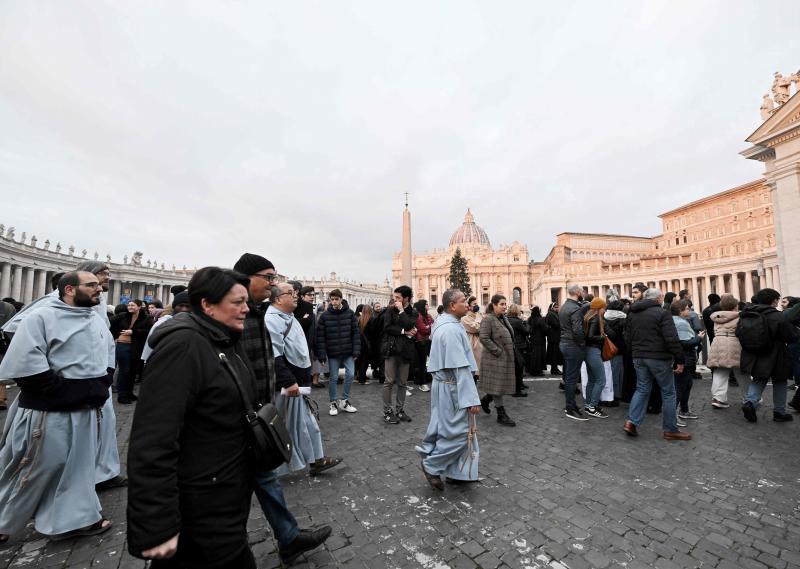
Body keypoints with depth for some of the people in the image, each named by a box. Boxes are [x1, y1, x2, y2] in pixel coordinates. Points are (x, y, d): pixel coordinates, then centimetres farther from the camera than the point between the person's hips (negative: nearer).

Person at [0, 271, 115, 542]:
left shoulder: (98, 321, 9)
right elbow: (24, 364, -19)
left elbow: (109, 357, 18)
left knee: (79, 465, 15)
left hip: (86, 409, 7)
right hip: (48, 411, -6)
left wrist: (99, 387, 5)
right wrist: (64, 390, -16)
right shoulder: (41, 317, -14)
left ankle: (79, 517, 29)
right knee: (33, 468, 8)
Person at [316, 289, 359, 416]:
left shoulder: (349, 313, -3)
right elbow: (320, 336, -5)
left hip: (348, 352, 1)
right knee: (333, 378, 8)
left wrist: (356, 351, -6)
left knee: (350, 374, 1)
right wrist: (322, 354, -10)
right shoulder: (325, 315, -5)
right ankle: (333, 403, 24)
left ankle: (344, 401, 20)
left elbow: (355, 333, -2)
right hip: (333, 353, -1)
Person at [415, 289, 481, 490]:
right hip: (453, 388, -10)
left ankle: (456, 471, 31)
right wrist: (471, 398, -21)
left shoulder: (442, 323, 8)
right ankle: (432, 465, 16)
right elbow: (460, 367, -25)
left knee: (453, 429, 18)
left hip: (445, 384, 10)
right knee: (459, 431, 2)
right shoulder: (452, 329, -23)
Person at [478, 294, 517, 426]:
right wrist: (498, 352, -18)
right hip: (495, 359, -9)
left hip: (506, 358, 9)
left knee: (502, 384, 14)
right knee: (497, 386, 2)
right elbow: (484, 338, -21)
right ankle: (501, 415, 12)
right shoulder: (488, 319, -14)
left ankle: (485, 400, 36)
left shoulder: (504, 318, 13)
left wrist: (510, 351, 10)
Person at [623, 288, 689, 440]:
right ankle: (671, 430, 16)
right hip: (659, 358, -6)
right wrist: (680, 360, -11)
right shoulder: (662, 313, -11)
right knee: (668, 393, 8)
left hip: (638, 357, 6)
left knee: (642, 389, 13)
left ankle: (631, 421, 3)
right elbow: (672, 339, -17)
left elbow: (628, 337, 14)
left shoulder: (632, 314, 10)